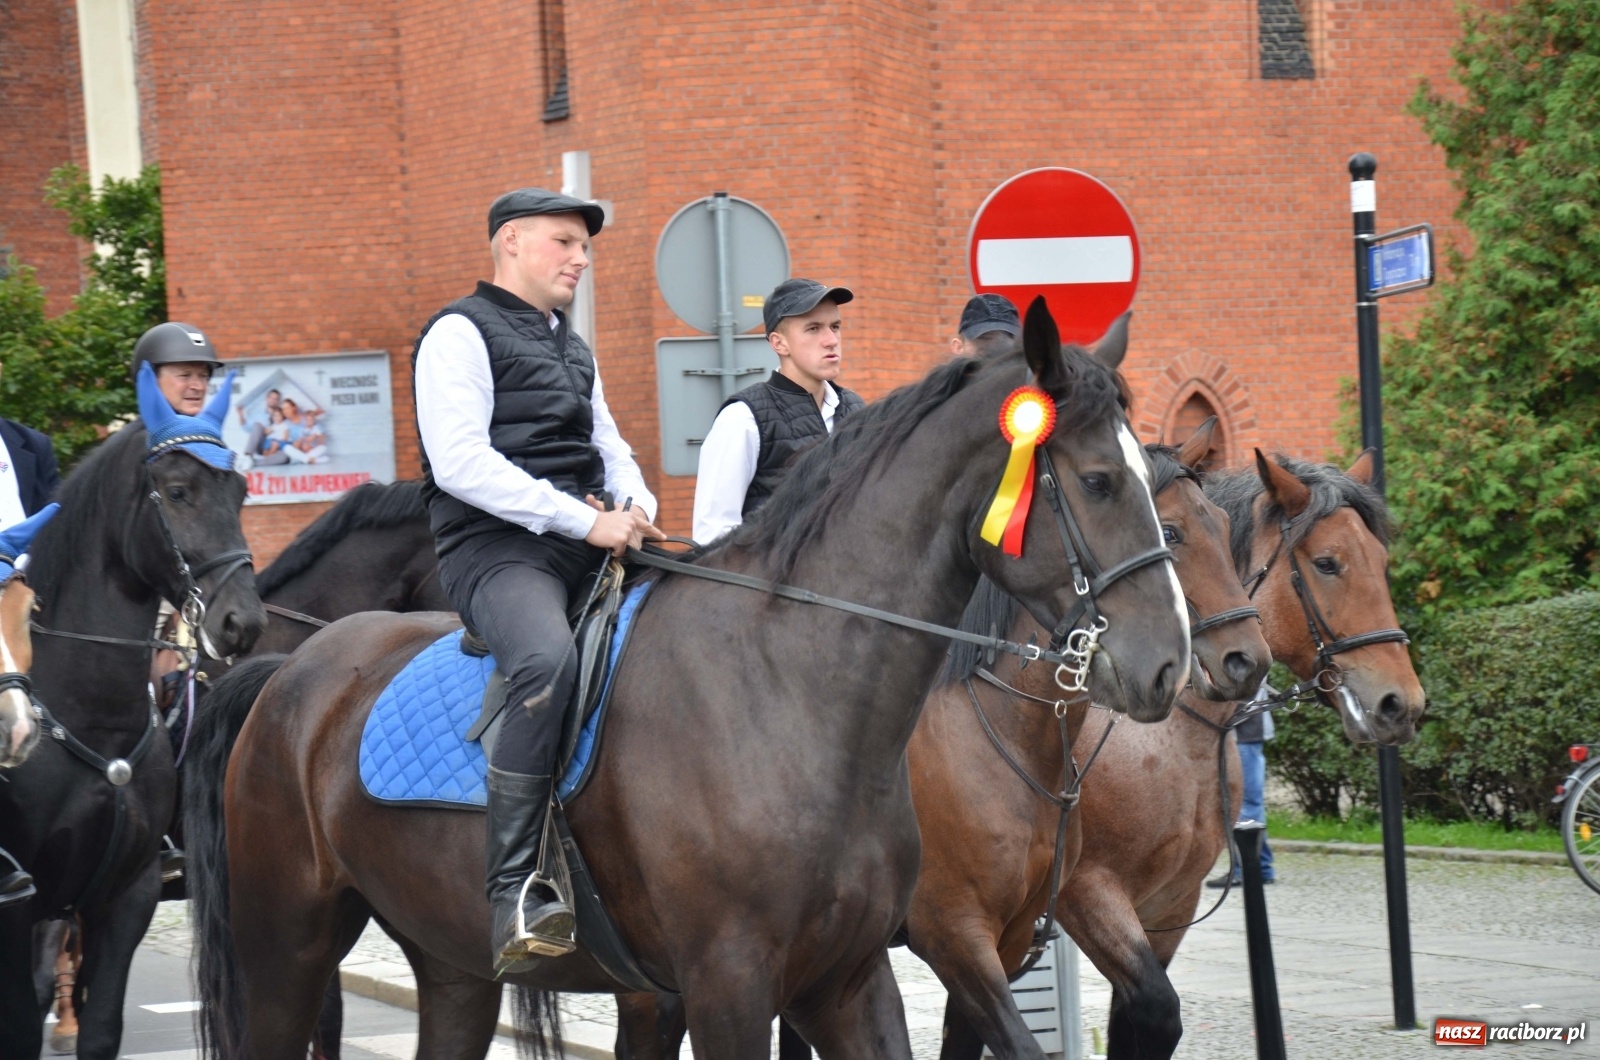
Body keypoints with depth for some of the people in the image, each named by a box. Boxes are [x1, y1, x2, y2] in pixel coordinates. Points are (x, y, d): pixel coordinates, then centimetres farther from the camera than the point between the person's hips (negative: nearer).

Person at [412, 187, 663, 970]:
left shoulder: (573, 349, 26)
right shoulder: (461, 333, 0)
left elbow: (611, 449, 31)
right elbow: (461, 463, -13)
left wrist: (635, 507, 5)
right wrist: (583, 520, -17)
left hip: (586, 545, 9)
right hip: (495, 547, -9)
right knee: (548, 658, -36)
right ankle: (514, 891, -40)